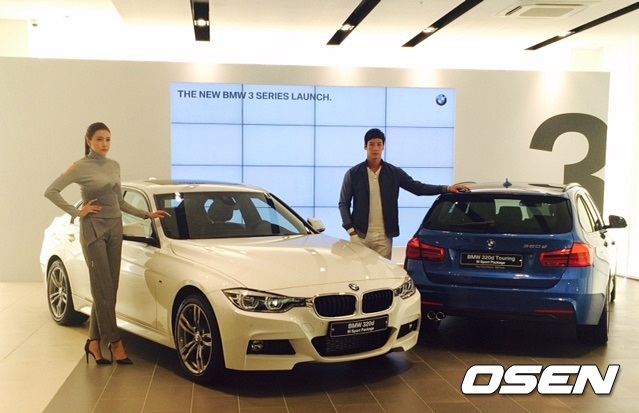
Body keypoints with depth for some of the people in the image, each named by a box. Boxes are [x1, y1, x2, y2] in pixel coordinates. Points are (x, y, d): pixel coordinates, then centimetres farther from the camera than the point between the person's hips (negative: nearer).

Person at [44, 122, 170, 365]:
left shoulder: (114, 166, 12)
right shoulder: (81, 167, -5)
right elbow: (51, 191, -6)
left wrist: (147, 215, 13)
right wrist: (76, 212, -9)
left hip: (115, 228, 6)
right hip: (93, 229, -6)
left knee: (108, 289, 4)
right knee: (104, 289, -6)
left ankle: (94, 342, 11)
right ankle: (114, 342, -1)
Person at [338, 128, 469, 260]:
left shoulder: (394, 173, 7)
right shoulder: (353, 174, 2)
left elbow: (418, 187, 8)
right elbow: (343, 204, 4)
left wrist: (447, 188, 0)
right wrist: (350, 229, -6)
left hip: (384, 236, 1)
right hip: (360, 235, -1)